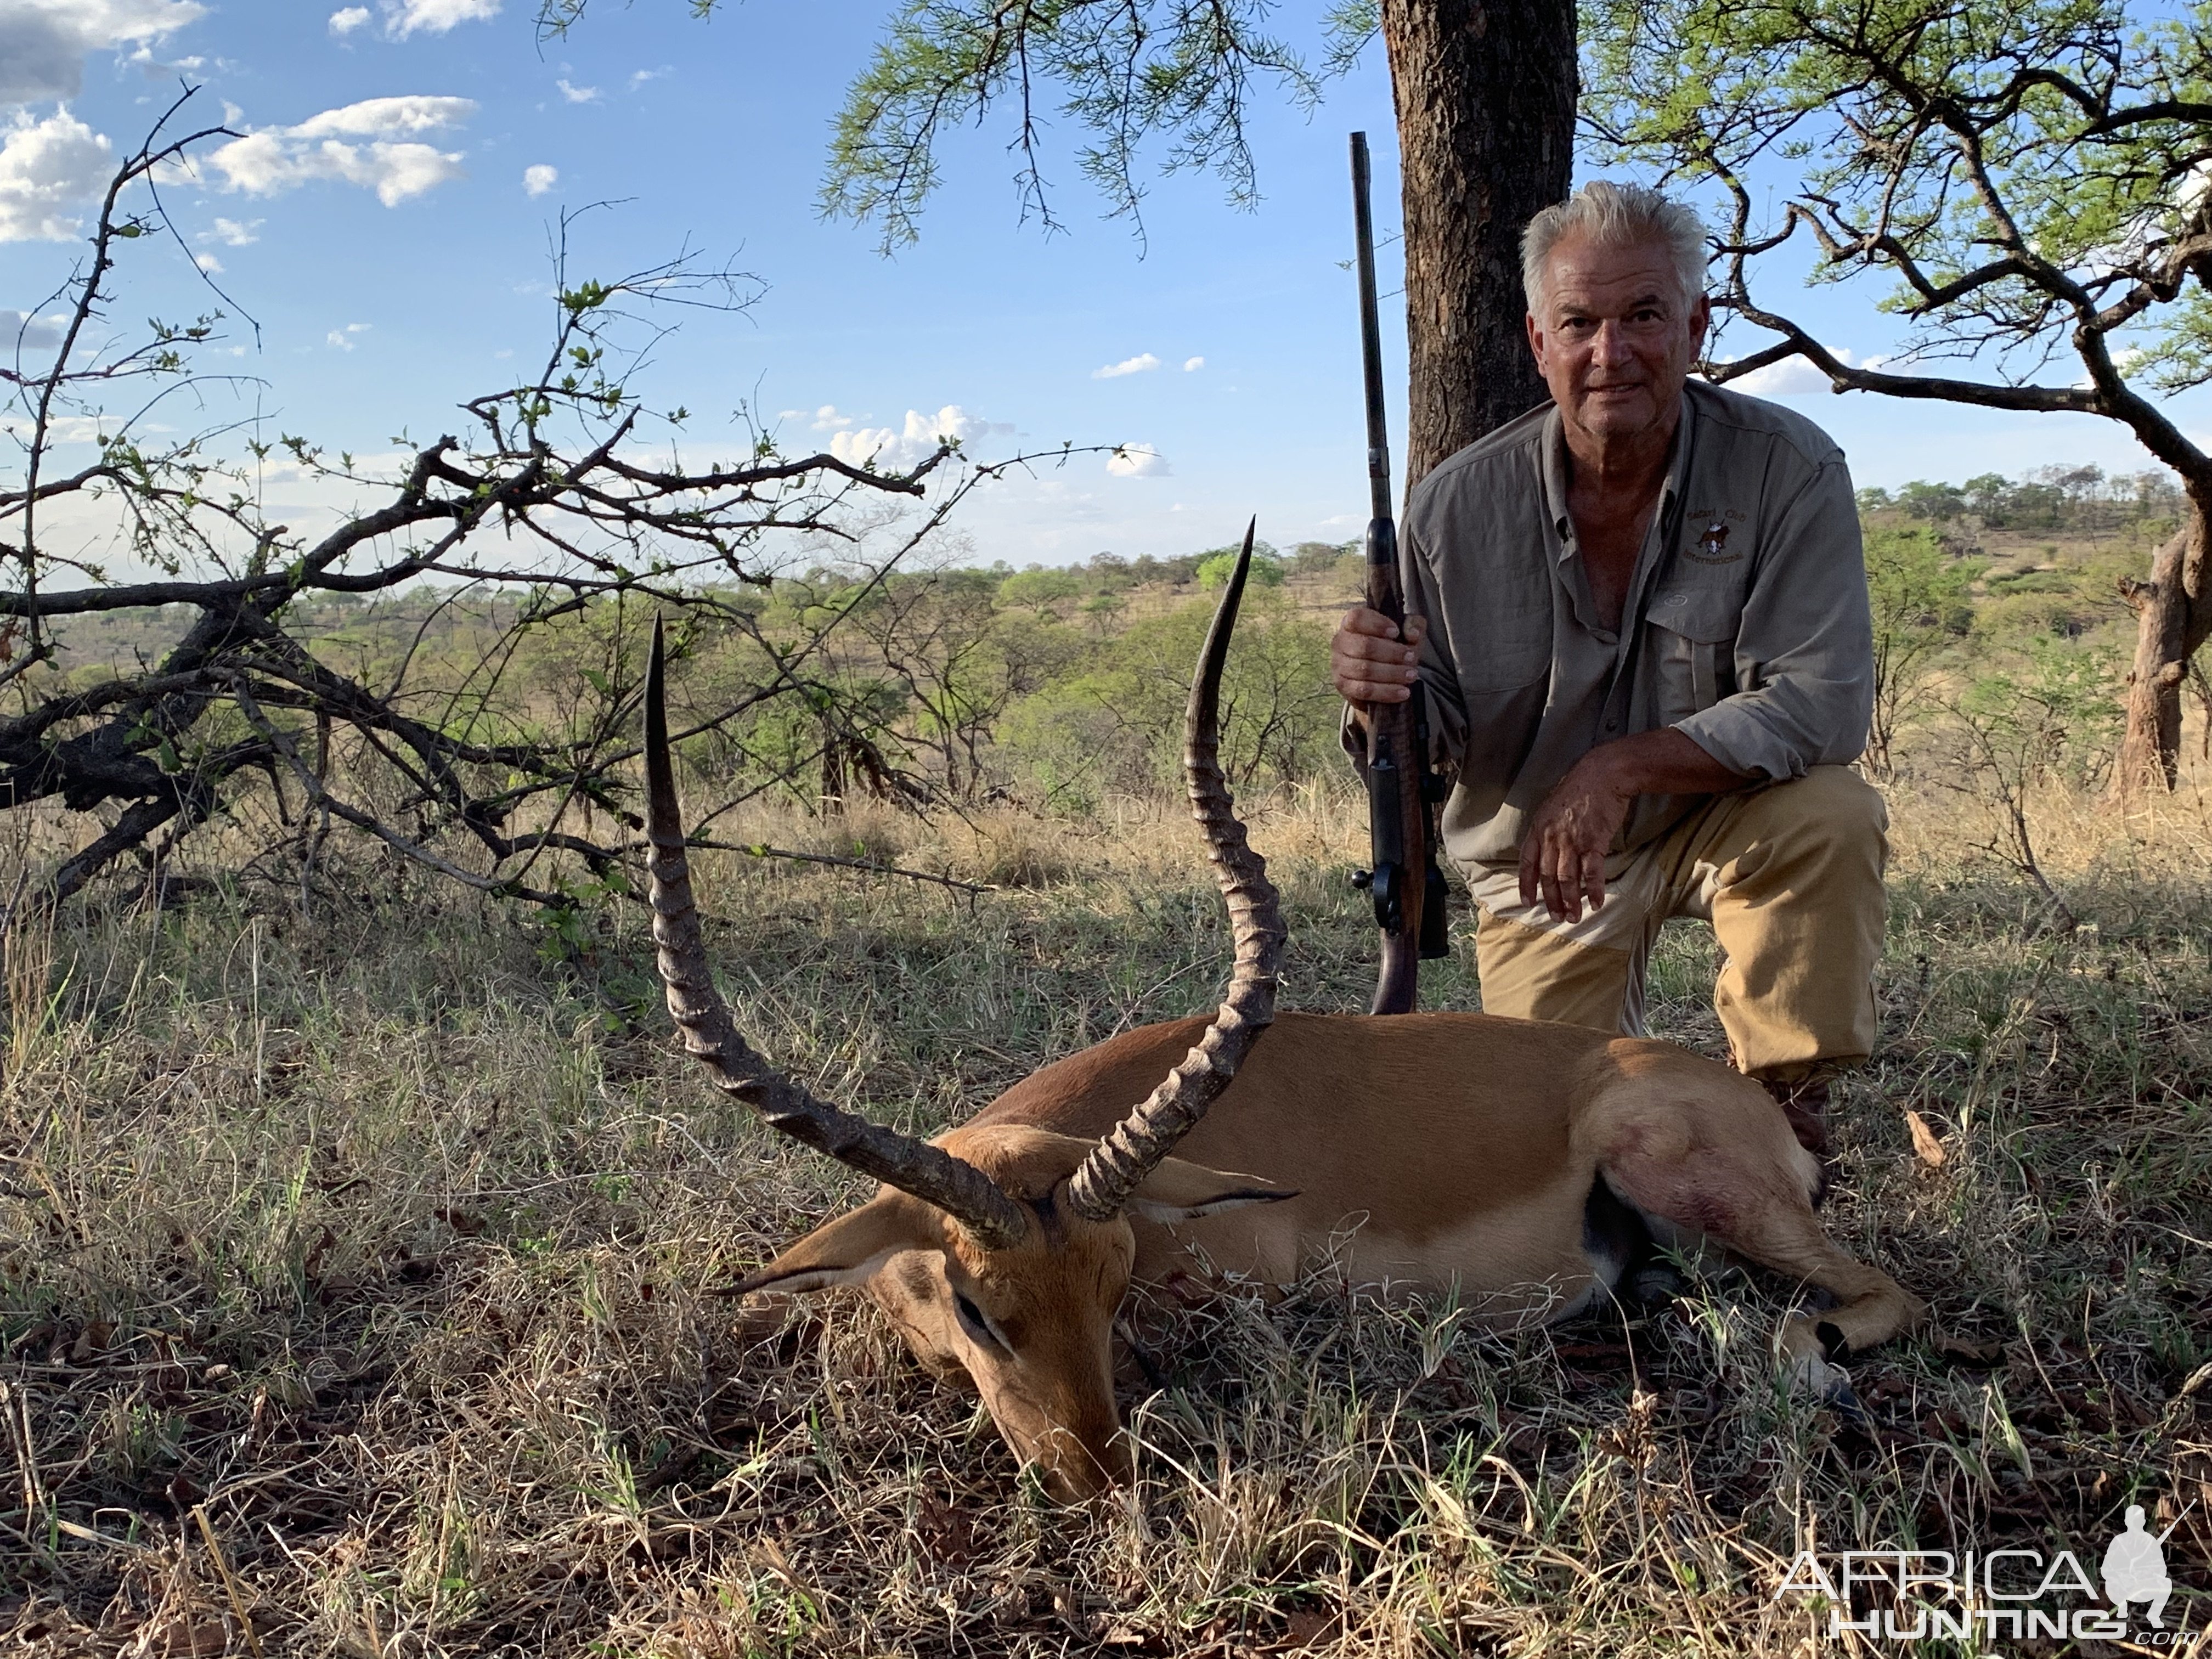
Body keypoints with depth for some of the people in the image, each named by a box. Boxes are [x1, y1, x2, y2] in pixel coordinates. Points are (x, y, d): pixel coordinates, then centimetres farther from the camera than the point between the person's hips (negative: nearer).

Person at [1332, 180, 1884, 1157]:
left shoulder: (1787, 470, -19)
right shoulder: (1457, 507, -16)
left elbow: (1824, 704, -26)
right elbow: (1436, 729, -10)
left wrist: (1621, 765, -35)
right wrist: (1382, 698, -34)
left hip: (1722, 814, -1)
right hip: (1539, 858, 1)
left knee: (1831, 818, -33)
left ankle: (1780, 1110, -9)